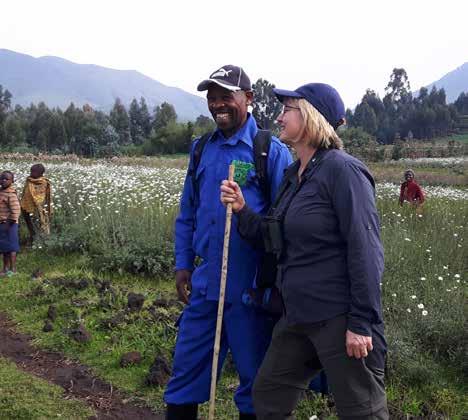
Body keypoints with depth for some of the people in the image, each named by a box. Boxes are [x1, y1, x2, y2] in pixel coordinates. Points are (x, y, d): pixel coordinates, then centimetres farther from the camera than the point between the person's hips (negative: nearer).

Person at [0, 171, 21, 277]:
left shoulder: (11, 194, -17)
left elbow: (15, 211, -21)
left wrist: (9, 223, -19)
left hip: (9, 224, -9)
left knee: (10, 246, -1)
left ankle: (13, 269, 6)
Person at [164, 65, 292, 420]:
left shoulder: (271, 151, -7)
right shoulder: (202, 150, 10)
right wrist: (183, 264, 8)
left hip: (251, 287, -5)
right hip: (204, 283, 5)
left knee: (255, 376, 11)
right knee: (186, 368, 13)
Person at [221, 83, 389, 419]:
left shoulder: (342, 170, -14)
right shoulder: (293, 175, 12)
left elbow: (366, 252, -18)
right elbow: (273, 242, 15)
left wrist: (361, 323, -20)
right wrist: (241, 210, 0)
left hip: (340, 319, -9)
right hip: (298, 316, 9)